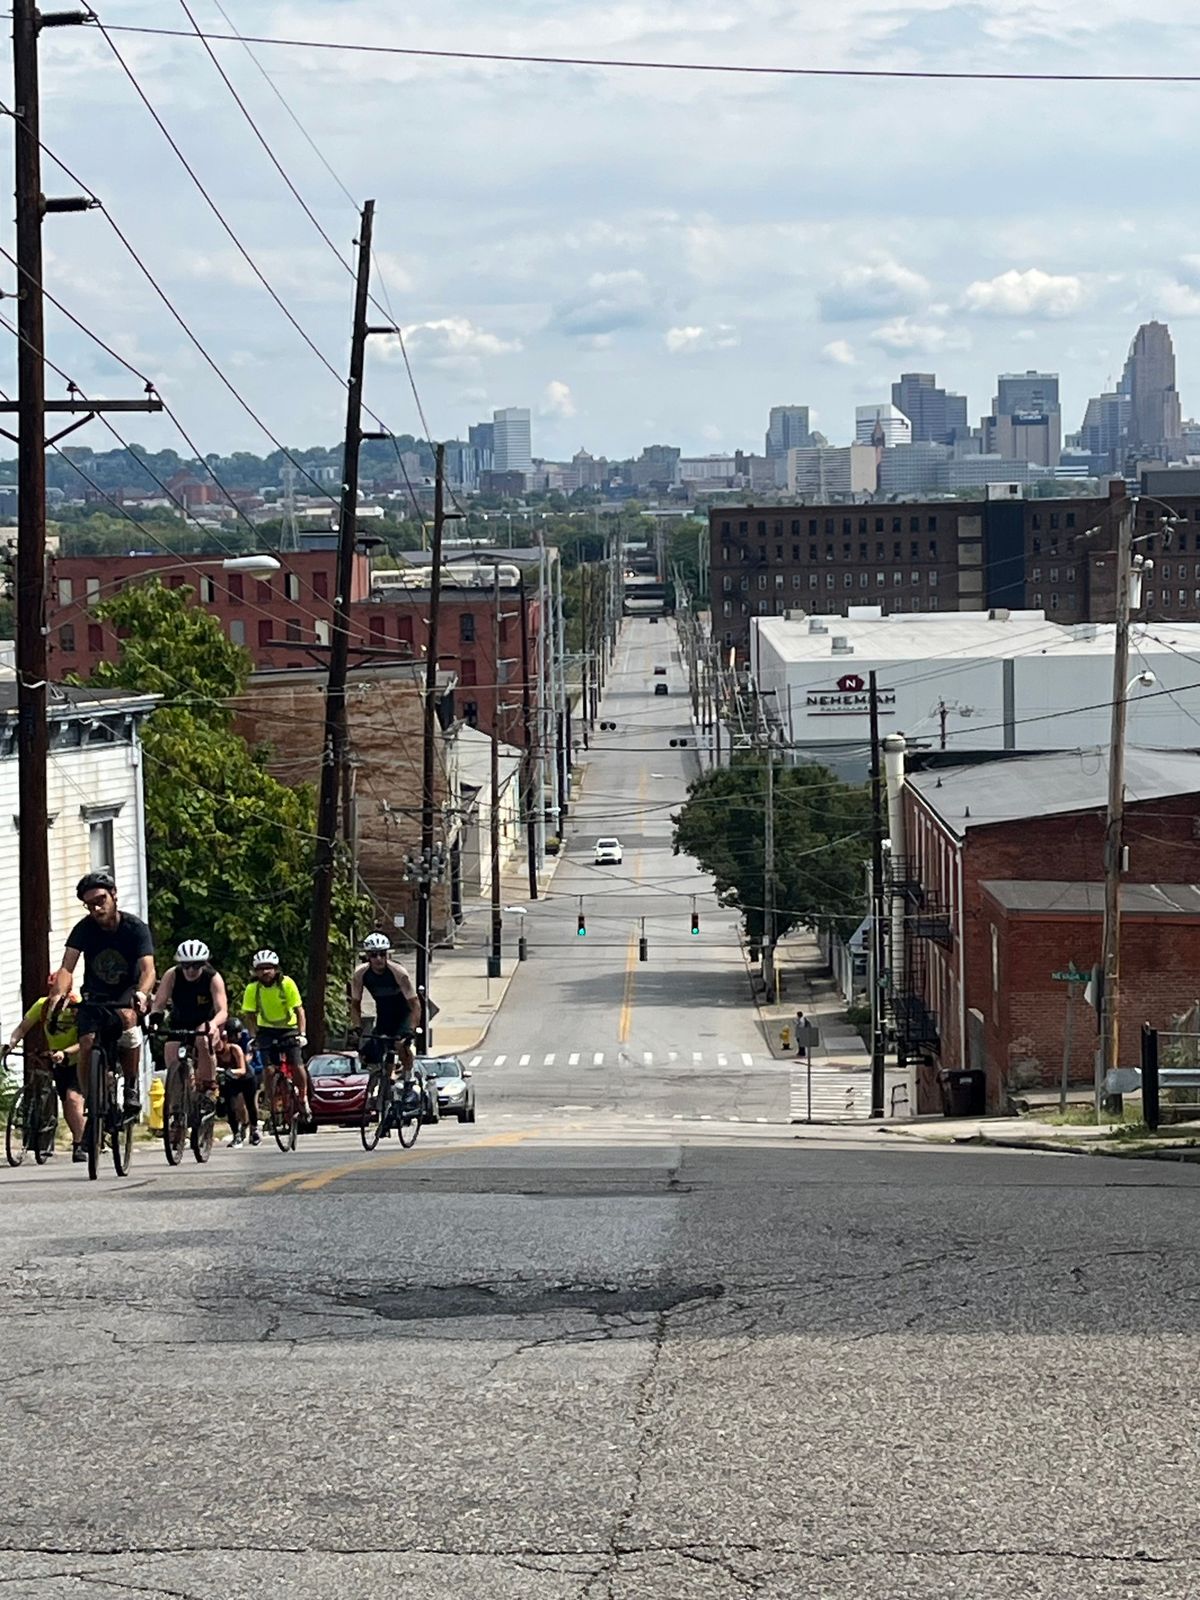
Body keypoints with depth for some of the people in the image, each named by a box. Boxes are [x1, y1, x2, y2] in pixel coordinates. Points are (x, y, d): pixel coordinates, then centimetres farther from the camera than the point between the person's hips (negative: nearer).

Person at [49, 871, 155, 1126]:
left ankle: (132, 1087, -21)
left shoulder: (135, 928, -17)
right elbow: (67, 967, -23)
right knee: (87, 1044, -22)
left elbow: (148, 969, -28)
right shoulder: (84, 929, -13)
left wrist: (142, 995, -50)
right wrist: (59, 993, -44)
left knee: (126, 1017, -36)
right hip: (95, 995, 2)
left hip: (128, 992, -2)